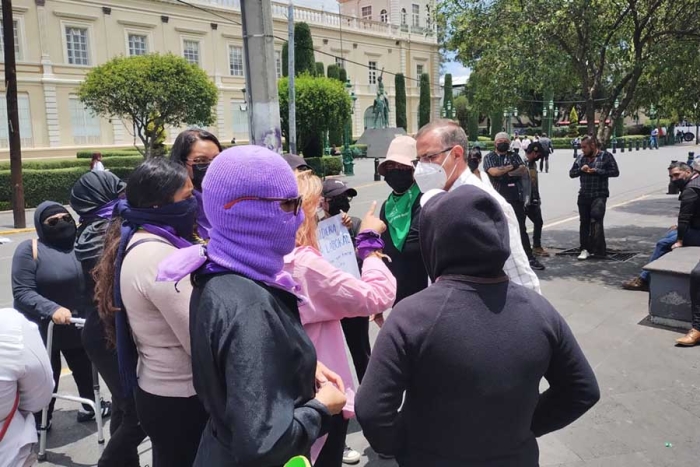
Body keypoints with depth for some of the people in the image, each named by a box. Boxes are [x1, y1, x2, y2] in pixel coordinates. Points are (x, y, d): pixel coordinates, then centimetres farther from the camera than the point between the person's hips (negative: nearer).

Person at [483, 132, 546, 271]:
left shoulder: (514, 156, 14)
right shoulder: (489, 157, 4)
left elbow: (524, 170, -3)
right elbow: (493, 172, -15)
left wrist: (507, 172, -12)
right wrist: (511, 167, -5)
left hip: (516, 198, 2)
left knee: (521, 228, 2)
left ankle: (529, 257, 4)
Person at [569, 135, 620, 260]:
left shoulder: (606, 156, -2)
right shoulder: (580, 158, 12)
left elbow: (615, 172, -7)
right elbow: (571, 173, 12)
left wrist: (597, 171, -15)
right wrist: (581, 169, -8)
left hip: (599, 195, -5)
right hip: (583, 195, 5)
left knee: (596, 220, -15)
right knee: (584, 222, 7)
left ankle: (598, 250, -8)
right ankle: (585, 249, 14)